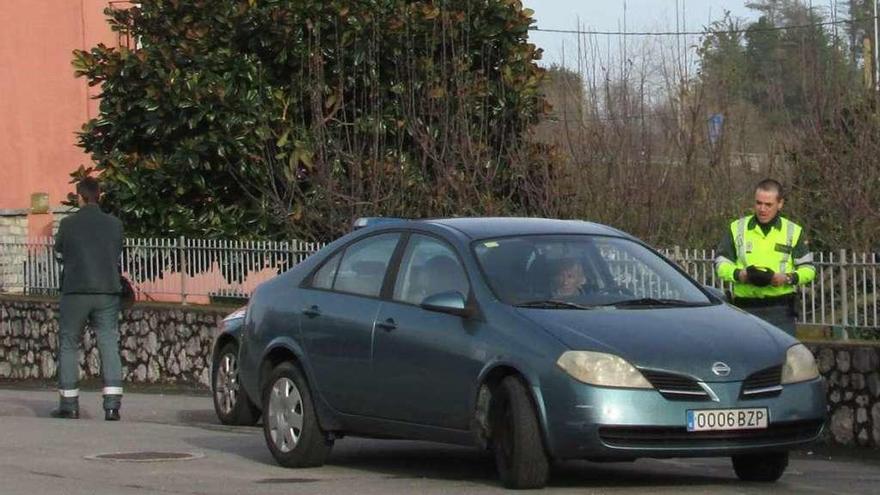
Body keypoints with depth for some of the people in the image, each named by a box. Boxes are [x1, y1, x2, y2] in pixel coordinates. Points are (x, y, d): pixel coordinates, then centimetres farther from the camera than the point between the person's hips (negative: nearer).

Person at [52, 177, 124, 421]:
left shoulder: (68, 224, -4)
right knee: (110, 347, 1)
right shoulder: (114, 224, 2)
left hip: (75, 293, -2)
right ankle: (112, 405, -10)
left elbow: (59, 254, 9)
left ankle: (69, 405, 9)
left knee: (68, 346, 10)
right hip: (107, 292, 2)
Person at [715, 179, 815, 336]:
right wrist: (738, 274, -10)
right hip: (746, 308, 1)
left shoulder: (794, 231, 9)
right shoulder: (737, 228, 9)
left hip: (781, 310, -1)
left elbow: (808, 269, 10)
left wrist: (788, 278, -11)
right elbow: (720, 263, 11)